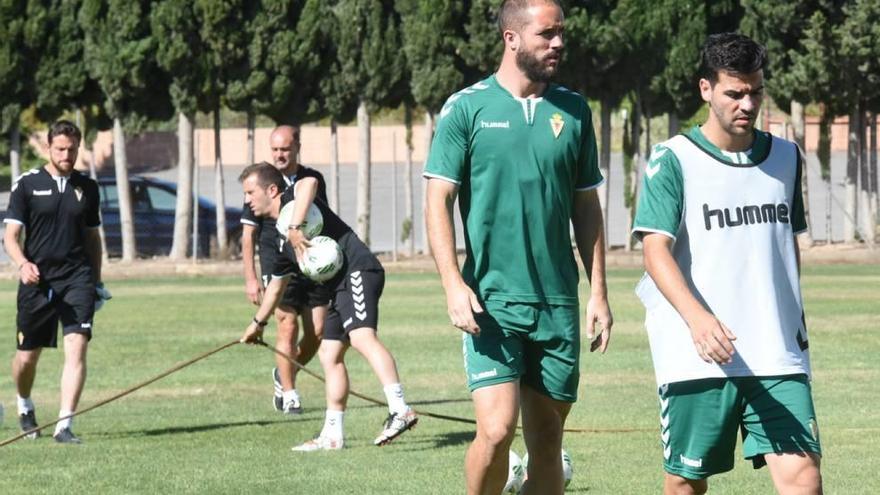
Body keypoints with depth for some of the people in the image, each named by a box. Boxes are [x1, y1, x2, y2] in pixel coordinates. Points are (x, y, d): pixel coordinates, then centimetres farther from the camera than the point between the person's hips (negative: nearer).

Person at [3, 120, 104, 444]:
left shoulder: (87, 188, 10)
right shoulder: (28, 184, 1)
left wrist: (96, 281, 17)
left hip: (77, 279, 1)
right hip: (37, 280, -1)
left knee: (77, 348, -16)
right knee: (28, 356, 9)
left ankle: (64, 426, -19)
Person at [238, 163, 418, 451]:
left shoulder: (291, 200, 0)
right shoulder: (284, 240, 25)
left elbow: (309, 183, -25)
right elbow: (277, 284, 40)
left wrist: (295, 228, -26)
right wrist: (258, 322, 50)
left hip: (358, 270, -10)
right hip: (341, 287, 10)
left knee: (361, 336, -27)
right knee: (329, 354, 10)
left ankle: (400, 410, -40)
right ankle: (332, 435, 13)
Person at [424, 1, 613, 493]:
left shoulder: (573, 111, 9)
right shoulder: (467, 109, -2)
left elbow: (586, 206, 14)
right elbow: (438, 201, -2)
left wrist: (599, 292, 9)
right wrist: (454, 284, -13)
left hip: (558, 303, 4)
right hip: (491, 301, -4)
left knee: (547, 440, 6)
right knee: (497, 428, -15)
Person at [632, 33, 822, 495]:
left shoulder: (785, 158, 13)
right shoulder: (673, 161, -3)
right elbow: (656, 249, -13)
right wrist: (697, 317, -28)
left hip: (777, 354, 3)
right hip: (696, 356, -3)